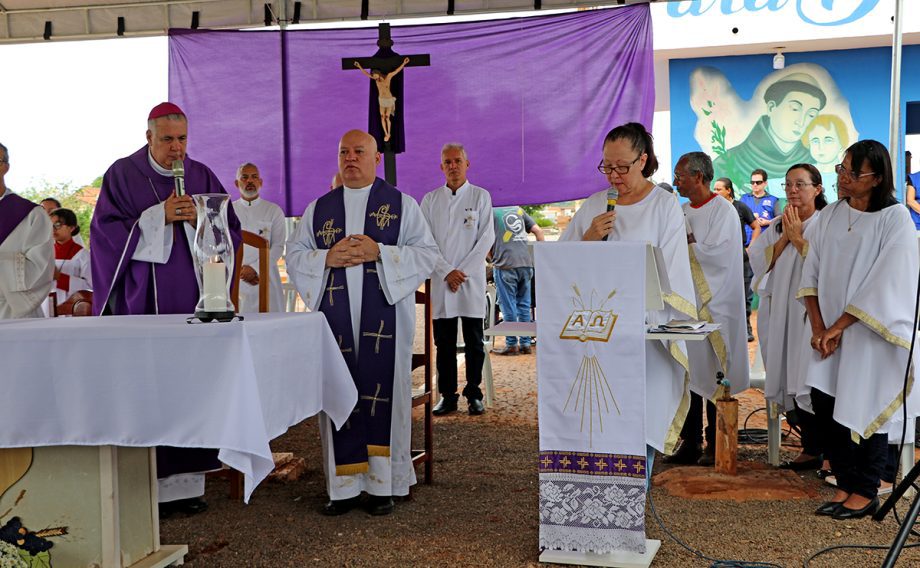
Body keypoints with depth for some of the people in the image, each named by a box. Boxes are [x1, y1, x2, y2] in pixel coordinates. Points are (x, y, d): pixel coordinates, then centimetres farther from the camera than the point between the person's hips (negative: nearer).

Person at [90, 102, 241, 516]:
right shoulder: (122, 175, 4)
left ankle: (186, 481, 8)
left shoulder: (202, 177, 12)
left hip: (193, 299, 3)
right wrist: (159, 216, -12)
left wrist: (197, 219, -9)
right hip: (143, 300, -3)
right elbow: (107, 231, -3)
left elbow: (230, 231, 10)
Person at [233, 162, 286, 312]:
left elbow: (278, 247, 0)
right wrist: (239, 271, -9)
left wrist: (254, 268, -11)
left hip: (265, 280, 0)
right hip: (234, 281, 1)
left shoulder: (274, 211, 9)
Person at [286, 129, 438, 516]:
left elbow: (427, 253, 0)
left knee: (382, 394, -2)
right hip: (335, 319, 2)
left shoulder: (402, 205, 7)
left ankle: (383, 484, 7)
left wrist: (380, 252, -14)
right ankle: (345, 486, 10)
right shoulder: (318, 208, 15)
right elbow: (294, 255, 12)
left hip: (385, 318, -2)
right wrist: (327, 257, -8)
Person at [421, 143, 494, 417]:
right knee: (444, 343, 5)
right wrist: (447, 271, -8)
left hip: (472, 280, -1)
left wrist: (463, 271, -9)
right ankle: (447, 396, 12)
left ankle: (474, 395, 11)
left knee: (474, 342, 3)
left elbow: (486, 238, -1)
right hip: (441, 281, 2)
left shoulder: (480, 196, 5)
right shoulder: (430, 200, 9)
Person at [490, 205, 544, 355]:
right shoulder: (518, 209, 17)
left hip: (505, 265, -5)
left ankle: (511, 344, 4)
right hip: (526, 263, 5)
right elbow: (538, 231, 12)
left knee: (508, 307, 1)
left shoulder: (491, 212, 4)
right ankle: (525, 343, 13)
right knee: (524, 305, 10)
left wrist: (492, 258, 15)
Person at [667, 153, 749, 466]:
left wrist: (687, 241, -10)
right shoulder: (683, 211, 15)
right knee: (688, 374, 8)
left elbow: (718, 253, -18)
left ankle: (716, 445, 9)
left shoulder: (723, 211, -7)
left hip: (713, 305, -7)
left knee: (712, 375, -1)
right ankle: (690, 442, 15)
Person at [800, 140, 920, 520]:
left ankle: (865, 493, 14)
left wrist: (838, 327, -15)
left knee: (865, 409, 0)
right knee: (823, 403, 1)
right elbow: (811, 274, 6)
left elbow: (883, 284, -15)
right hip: (829, 331, 5)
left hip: (871, 332, -5)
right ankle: (845, 485, 15)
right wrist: (818, 327, -6)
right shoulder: (829, 216, 7)